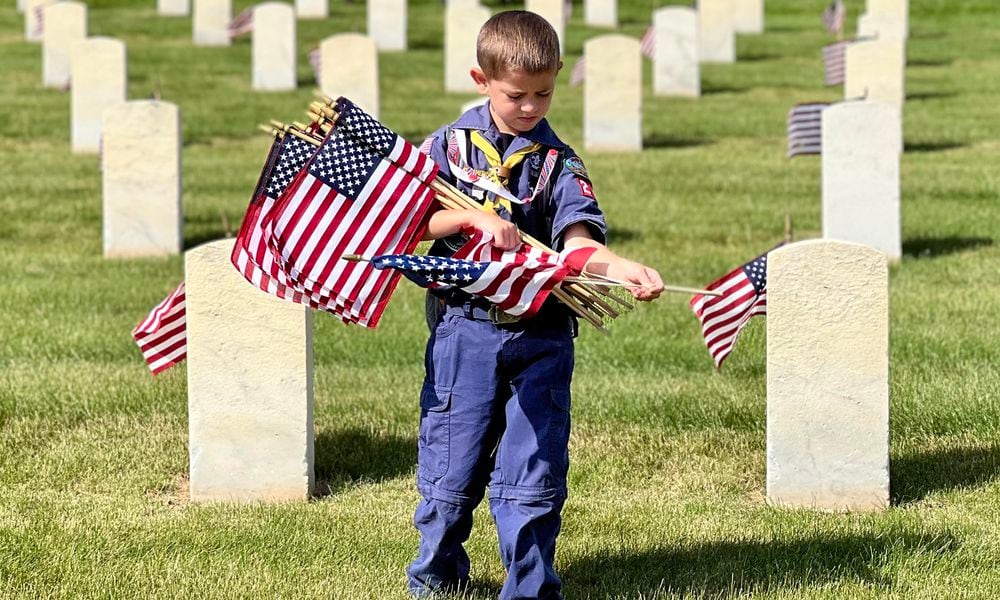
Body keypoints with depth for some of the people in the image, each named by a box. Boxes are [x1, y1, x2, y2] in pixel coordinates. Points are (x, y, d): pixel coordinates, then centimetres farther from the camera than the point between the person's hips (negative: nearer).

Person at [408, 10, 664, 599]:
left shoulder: (560, 164, 3)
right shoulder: (449, 146, 4)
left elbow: (576, 237, -10)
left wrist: (618, 266, -30)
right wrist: (473, 218, -16)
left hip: (540, 335, 0)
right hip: (464, 325, 0)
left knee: (533, 473, -1)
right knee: (452, 462, 6)